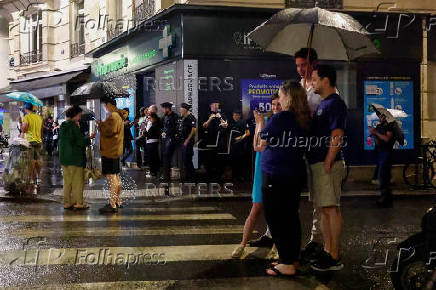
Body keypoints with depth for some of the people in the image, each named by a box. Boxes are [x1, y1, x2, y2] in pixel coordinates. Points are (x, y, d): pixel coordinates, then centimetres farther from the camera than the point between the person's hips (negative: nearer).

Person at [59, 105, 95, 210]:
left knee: (67, 181, 12)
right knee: (78, 180, 1)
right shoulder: (73, 125, -15)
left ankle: (67, 202, 15)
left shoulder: (63, 125, 10)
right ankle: (78, 203, 3)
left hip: (64, 157, 8)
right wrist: (89, 138, 1)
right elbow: (80, 141, -17)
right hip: (75, 158, -8)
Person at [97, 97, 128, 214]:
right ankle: (118, 201, 27)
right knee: (116, 176, 17)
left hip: (110, 151, -11)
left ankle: (112, 205, -11)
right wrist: (102, 124, 10)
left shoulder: (113, 116, -15)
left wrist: (100, 125, -8)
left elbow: (109, 132, -22)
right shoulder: (118, 115, 18)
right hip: (115, 150, 11)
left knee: (111, 177, -10)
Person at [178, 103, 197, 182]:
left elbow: (194, 130, -19)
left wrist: (187, 140, -20)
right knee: (184, 159, 12)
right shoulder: (182, 118, 15)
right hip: (183, 141, 9)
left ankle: (190, 177, -1)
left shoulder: (191, 118, -12)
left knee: (187, 159, -8)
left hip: (188, 141, -9)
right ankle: (187, 176, 20)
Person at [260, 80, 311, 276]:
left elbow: (262, 143, -8)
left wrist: (260, 124, 10)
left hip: (277, 176, -8)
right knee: (291, 217, 17)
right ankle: (293, 258, 25)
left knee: (276, 218, 1)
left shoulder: (280, 118, -18)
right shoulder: (304, 120, 5)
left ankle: (287, 264, 4)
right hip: (296, 174, 8)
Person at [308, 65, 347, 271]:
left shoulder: (335, 103, -13)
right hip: (317, 163, 10)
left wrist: (327, 164, -21)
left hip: (328, 164, -10)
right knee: (323, 209, 14)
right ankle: (328, 251, 23)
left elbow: (337, 136, -20)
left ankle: (335, 258, -2)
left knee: (331, 209, -6)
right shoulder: (323, 103, 19)